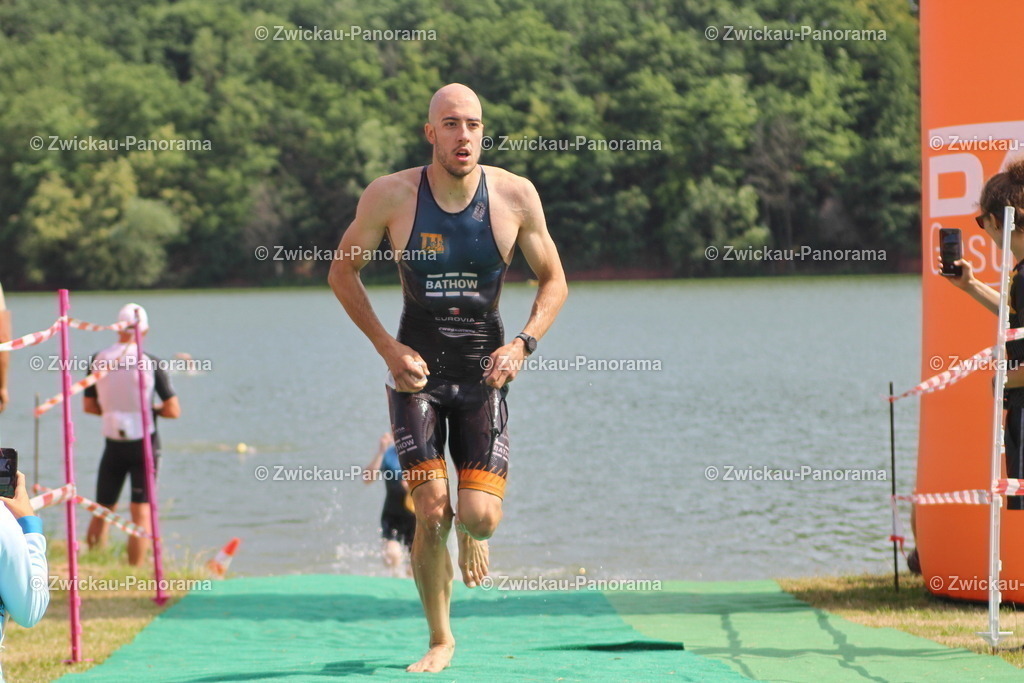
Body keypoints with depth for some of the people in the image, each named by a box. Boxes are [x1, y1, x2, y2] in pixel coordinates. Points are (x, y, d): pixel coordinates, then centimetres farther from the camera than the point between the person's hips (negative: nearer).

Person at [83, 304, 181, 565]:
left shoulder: (98, 360, -3)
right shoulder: (150, 363, -11)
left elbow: (89, 406, 7)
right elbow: (173, 411, -9)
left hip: (113, 445, 2)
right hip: (145, 444, -2)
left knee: (102, 511, 13)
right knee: (141, 512, 2)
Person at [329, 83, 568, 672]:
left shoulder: (516, 196, -7)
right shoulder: (391, 196, -9)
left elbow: (554, 281, 6)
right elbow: (342, 272, 4)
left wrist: (523, 344, -9)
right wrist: (387, 347, -6)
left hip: (484, 371, 1)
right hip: (417, 369, 0)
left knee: (481, 516, -11)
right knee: (431, 512, -11)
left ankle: (472, 536, 30)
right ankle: (440, 640, 10)